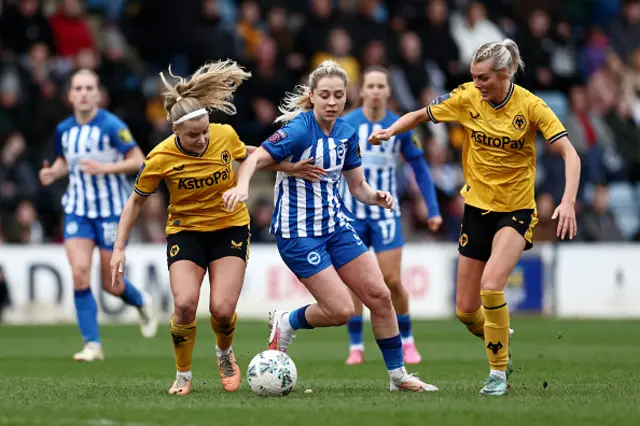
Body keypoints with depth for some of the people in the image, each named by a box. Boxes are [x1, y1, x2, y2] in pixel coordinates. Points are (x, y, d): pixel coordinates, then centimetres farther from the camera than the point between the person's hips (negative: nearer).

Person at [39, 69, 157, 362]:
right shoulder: (64, 130, 3)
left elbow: (138, 161, -13)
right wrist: (53, 172, -2)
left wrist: (104, 168, -25)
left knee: (111, 284, 2)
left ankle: (142, 302, 38)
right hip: (77, 210, 4)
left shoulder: (112, 126, -13)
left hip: (111, 211, -4)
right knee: (79, 273, -14)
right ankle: (92, 345, -7)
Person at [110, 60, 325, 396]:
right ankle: (182, 376, 3)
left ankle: (224, 353, 22)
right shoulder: (160, 159, -19)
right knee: (185, 305, -23)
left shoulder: (226, 135, -15)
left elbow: (248, 156, 10)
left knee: (222, 310, -14)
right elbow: (135, 202, -4)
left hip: (230, 228, 1)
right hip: (186, 231, -1)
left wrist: (289, 167, 2)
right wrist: (119, 249, -8)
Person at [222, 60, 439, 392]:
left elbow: (357, 185, 11)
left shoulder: (346, 133, 3)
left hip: (335, 225, 7)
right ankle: (286, 323, 17)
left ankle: (398, 376, 14)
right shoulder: (299, 130, -18)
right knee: (340, 310, -13)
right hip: (298, 233, -7)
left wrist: (376, 197, -11)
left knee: (379, 295, 1)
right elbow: (256, 159, -27)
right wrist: (242, 185, -48)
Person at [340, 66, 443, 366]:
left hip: (386, 215, 0)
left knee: (392, 282, -5)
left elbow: (420, 168, 8)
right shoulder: (345, 125, -7)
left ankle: (407, 341, 14)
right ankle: (356, 347, 9)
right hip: (351, 214, 0)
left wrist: (433, 210, 5)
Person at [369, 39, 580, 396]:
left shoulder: (530, 106, -15)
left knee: (491, 287, -26)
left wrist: (568, 201, -31)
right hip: (477, 208, 4)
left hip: (516, 210, -4)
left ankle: (499, 372, -7)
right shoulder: (467, 98, -6)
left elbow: (570, 154, -17)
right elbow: (420, 116, 5)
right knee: (466, 311, 4)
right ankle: (501, 338, 39)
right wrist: (391, 130, -14)